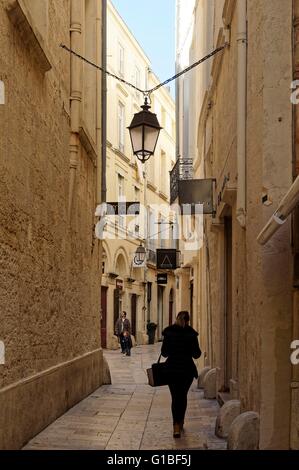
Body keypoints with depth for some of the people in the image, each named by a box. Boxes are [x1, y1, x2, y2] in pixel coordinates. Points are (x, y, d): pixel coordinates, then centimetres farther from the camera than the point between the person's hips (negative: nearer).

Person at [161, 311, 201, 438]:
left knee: (175, 397, 4)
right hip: (187, 369, 0)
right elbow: (196, 354, -6)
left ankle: (176, 426, -10)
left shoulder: (168, 332, -4)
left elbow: (164, 353, 0)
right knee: (183, 396, 17)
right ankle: (180, 423, 27)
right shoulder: (191, 333, -7)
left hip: (172, 369, 0)